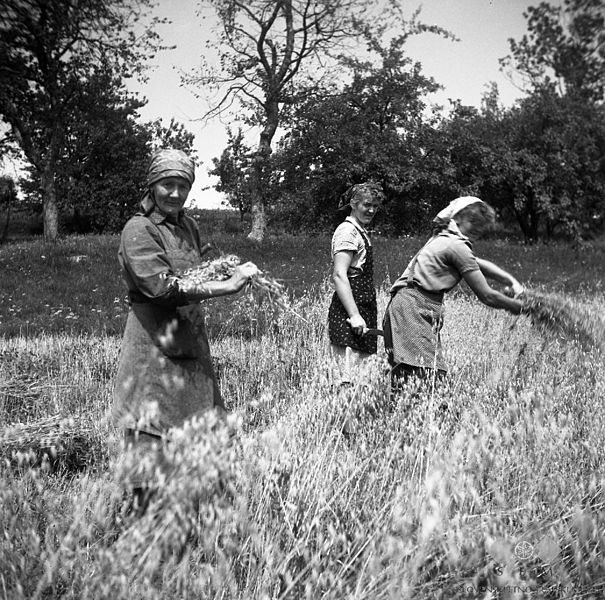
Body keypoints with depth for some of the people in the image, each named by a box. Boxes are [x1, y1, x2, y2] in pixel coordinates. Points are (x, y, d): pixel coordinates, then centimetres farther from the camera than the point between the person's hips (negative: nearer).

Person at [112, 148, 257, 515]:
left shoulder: (189, 225, 15)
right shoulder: (139, 230, -9)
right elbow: (161, 286, -21)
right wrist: (228, 286, -22)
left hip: (193, 346, 8)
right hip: (155, 347, -8)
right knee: (152, 441, -6)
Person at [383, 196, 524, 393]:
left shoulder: (442, 239, 23)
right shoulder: (458, 246, -5)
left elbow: (480, 264, 32)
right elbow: (487, 296, -2)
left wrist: (512, 281, 22)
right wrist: (519, 307, 11)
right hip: (415, 308, -10)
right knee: (428, 377, -16)